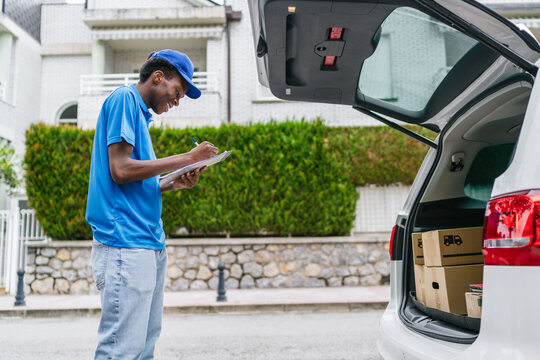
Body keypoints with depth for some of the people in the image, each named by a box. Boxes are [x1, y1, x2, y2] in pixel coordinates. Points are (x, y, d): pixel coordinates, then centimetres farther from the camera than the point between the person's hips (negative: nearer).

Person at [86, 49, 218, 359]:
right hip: (125, 242, -10)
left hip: (149, 241, 10)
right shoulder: (124, 98, -3)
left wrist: (174, 184, 7)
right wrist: (186, 158, -8)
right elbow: (120, 170, -15)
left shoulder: (139, 112, 23)